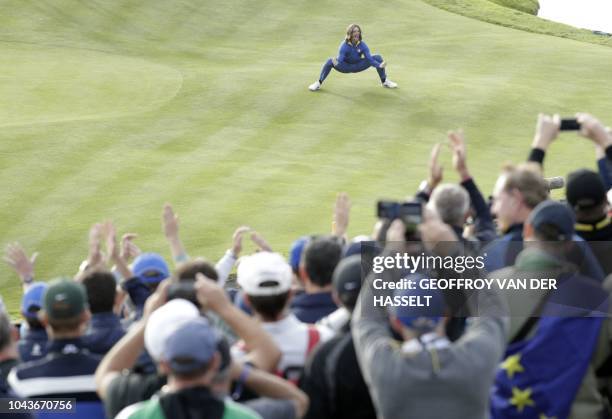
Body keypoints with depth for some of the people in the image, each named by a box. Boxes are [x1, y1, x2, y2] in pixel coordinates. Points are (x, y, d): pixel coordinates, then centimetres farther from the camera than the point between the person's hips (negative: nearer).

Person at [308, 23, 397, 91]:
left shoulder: (362, 45, -16)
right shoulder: (344, 45, -23)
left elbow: (369, 58, -19)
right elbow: (340, 60, -30)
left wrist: (379, 65, -37)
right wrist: (336, 64, -56)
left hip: (358, 66, 3)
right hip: (346, 67, -3)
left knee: (378, 58, -12)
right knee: (330, 61, -33)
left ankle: (384, 81, 9)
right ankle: (318, 83, -16)